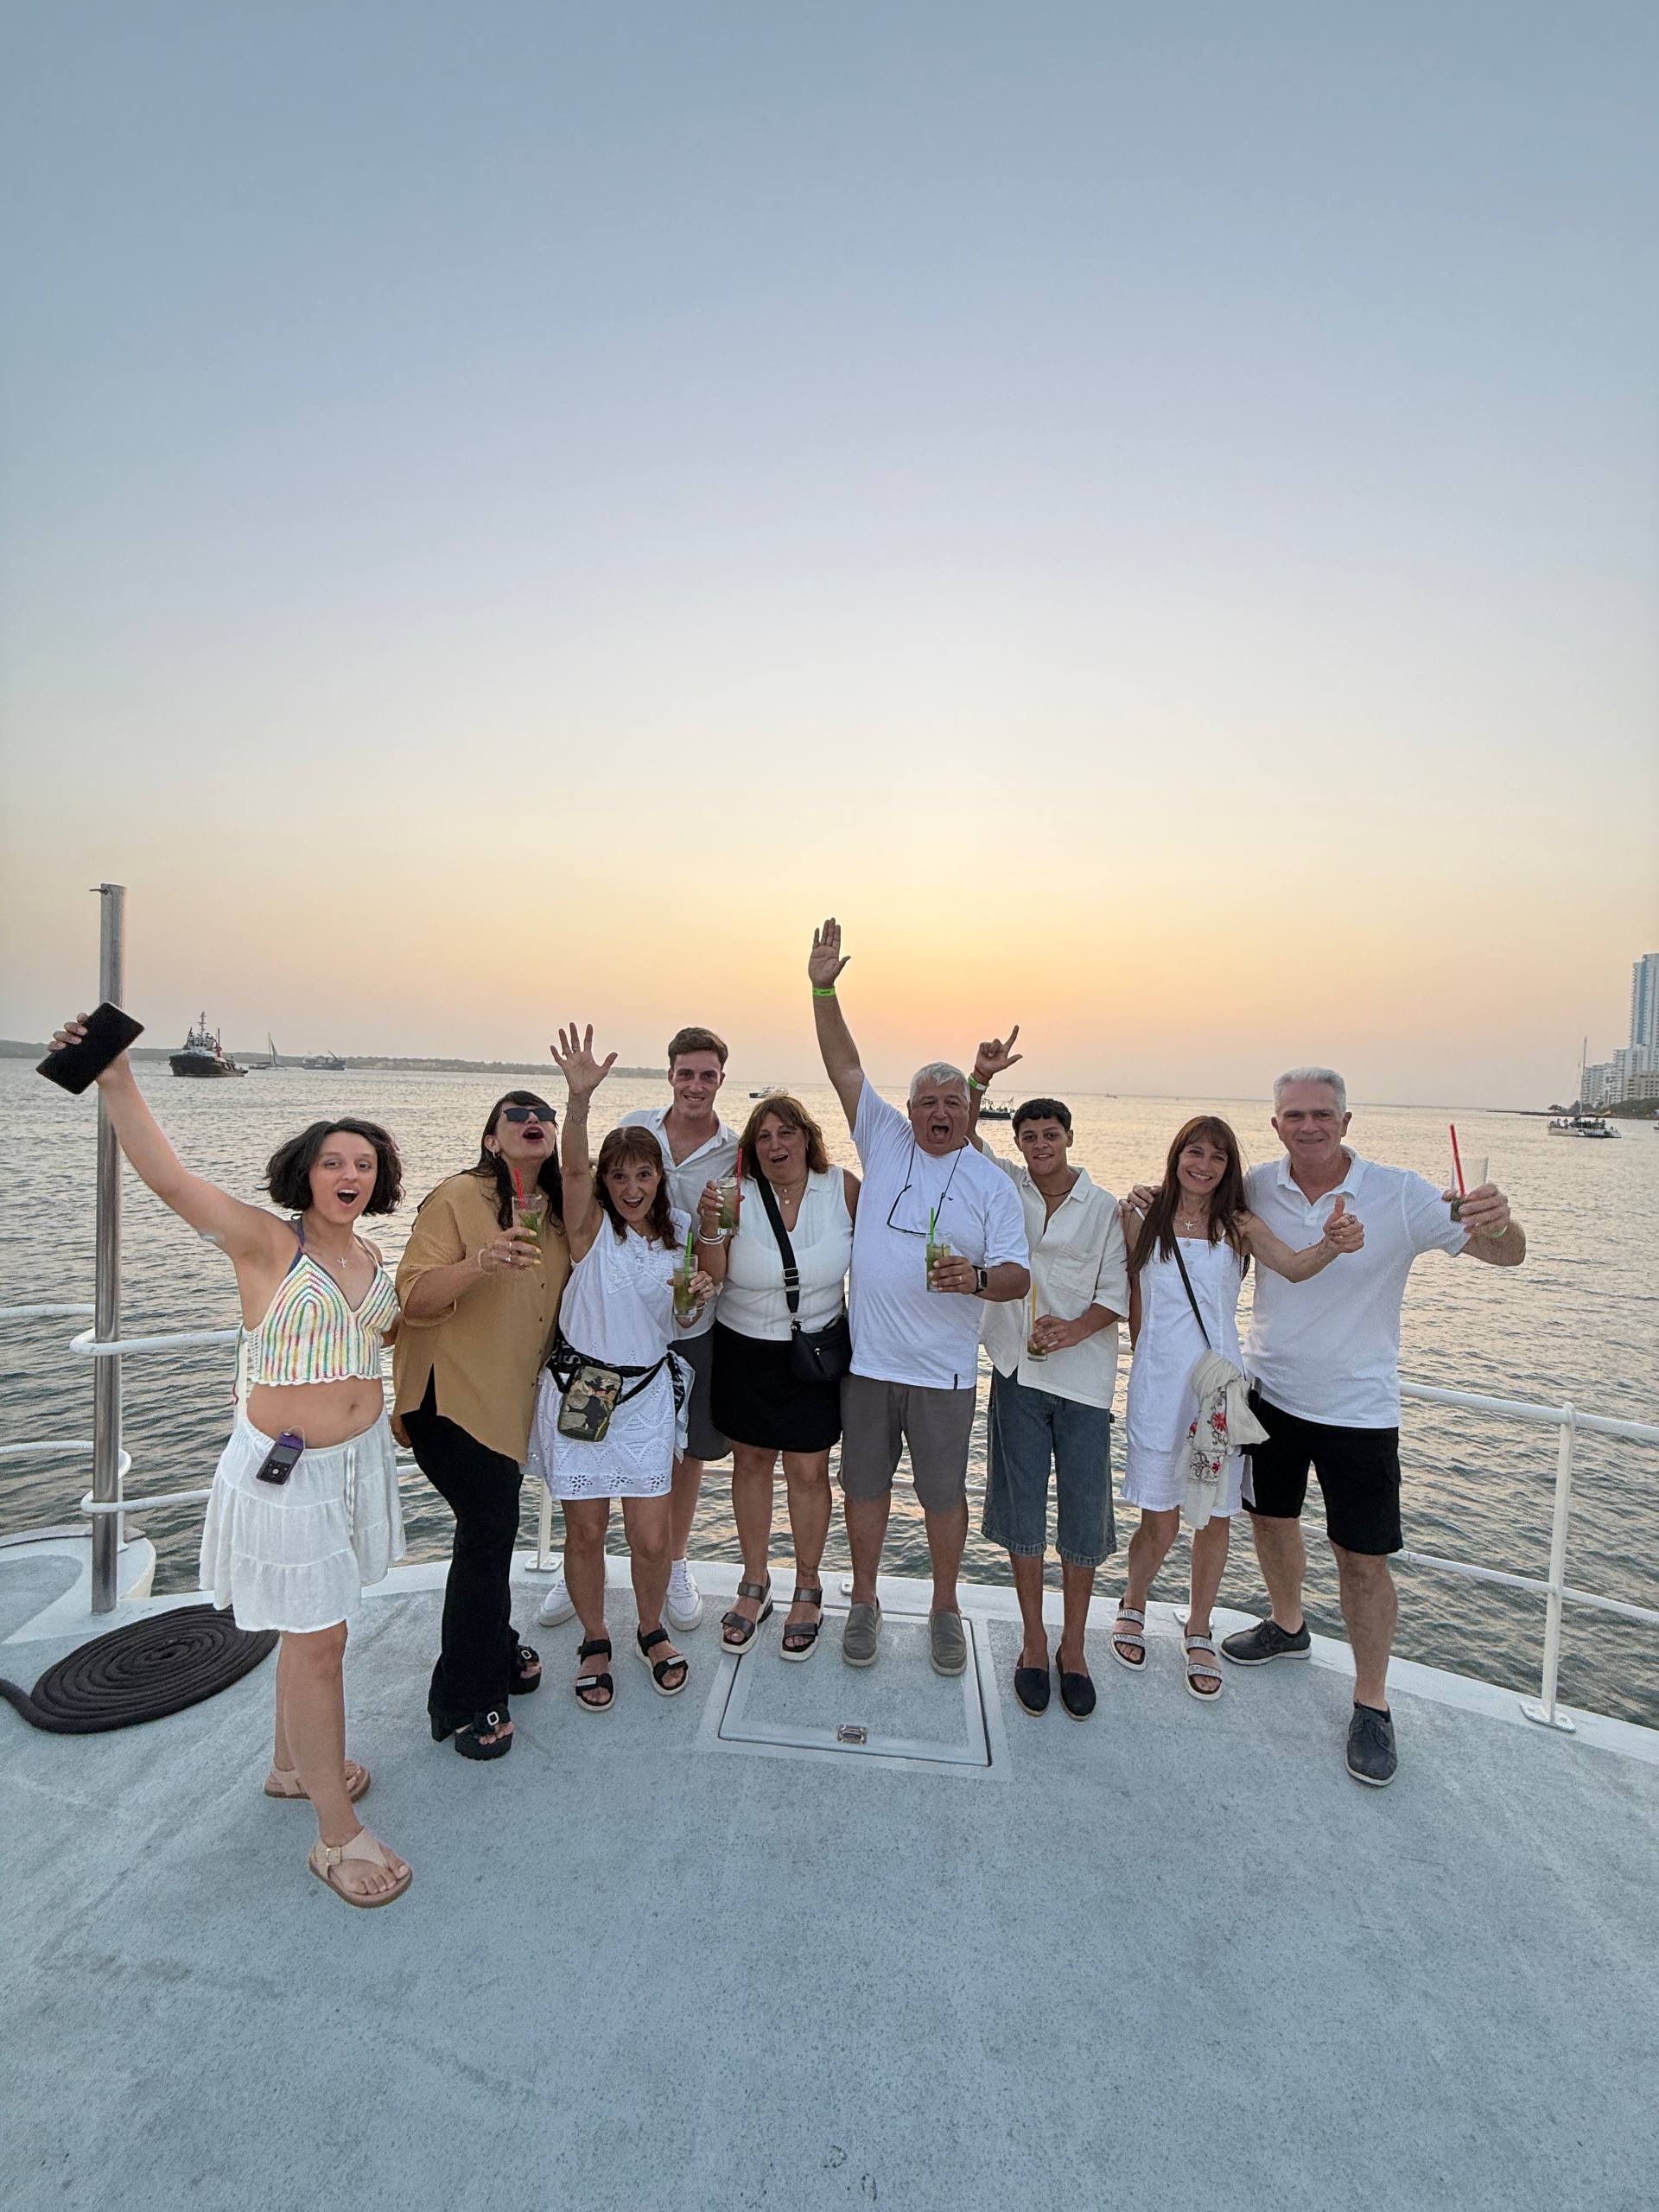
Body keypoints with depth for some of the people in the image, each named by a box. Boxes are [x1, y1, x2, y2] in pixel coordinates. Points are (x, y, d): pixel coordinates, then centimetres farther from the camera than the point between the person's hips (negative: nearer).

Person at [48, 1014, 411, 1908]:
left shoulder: (369, 1256, 4)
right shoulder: (265, 1243, -16)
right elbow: (169, 1177, -31)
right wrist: (118, 1080, -40)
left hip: (358, 1457, 7)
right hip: (286, 1468, -7)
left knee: (310, 1627, 23)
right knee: (317, 1638, 1)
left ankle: (293, 1762, 45)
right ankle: (338, 1834, 17)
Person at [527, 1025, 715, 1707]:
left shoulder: (677, 1230, 3)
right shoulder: (590, 1225, -9)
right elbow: (573, 1168, -32)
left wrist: (697, 1298, -11)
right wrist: (579, 1098, -49)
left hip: (647, 1391, 3)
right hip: (578, 1387, -2)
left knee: (651, 1536, 4)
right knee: (585, 1531, 9)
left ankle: (651, 1630, 34)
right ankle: (595, 1644, 34)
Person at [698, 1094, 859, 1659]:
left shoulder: (843, 1187, -10)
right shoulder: (739, 1196, -12)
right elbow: (711, 1277, -15)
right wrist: (712, 1228, -31)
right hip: (744, 1350, 1)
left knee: (808, 1470, 6)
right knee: (750, 1463, 14)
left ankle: (807, 1588, 29)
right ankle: (754, 1584, 34)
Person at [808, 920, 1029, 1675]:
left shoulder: (991, 1182, -2)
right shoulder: (885, 1140, 2)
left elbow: (1017, 1276, -4)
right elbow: (843, 1066, -2)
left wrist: (977, 1278, -26)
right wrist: (823, 990, -10)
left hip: (943, 1370, -1)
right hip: (866, 1358, 2)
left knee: (944, 1495, 12)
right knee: (865, 1486, 14)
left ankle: (945, 1613, 34)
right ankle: (864, 1604, 34)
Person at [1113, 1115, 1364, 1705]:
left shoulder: (1239, 1225, 0)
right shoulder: (1144, 1218, -1)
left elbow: (1293, 1267, -18)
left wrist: (1332, 1246, -38)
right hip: (1159, 1384, -1)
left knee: (1215, 1517, 10)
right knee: (1160, 1522, 4)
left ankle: (1198, 1633, 34)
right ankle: (1132, 1608, 35)